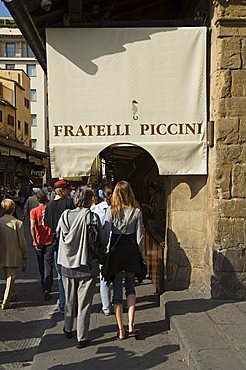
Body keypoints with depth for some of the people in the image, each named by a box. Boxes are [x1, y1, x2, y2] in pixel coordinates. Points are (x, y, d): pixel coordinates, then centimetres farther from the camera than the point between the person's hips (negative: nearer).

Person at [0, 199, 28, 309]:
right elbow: (22, 241, -11)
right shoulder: (18, 223, -14)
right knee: (11, 278, 7)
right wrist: (25, 257, -1)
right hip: (14, 256, -4)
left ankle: (12, 295, 39)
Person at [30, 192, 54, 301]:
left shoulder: (34, 211, -5)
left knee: (42, 266, 16)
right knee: (48, 266, -1)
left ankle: (44, 287, 31)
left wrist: (35, 241, -11)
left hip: (39, 242, 1)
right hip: (50, 241, -1)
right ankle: (47, 289, -14)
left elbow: (32, 227, -15)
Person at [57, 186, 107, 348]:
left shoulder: (66, 215, -5)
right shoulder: (92, 216, -15)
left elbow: (59, 236, 1)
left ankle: (68, 329, 40)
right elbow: (103, 241, -12)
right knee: (84, 303, 8)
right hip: (87, 266, -4)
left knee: (69, 301, 22)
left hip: (68, 265, 4)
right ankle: (82, 338, 15)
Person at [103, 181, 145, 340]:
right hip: (131, 250, 1)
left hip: (116, 251, -1)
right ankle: (131, 325, 12)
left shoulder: (111, 211, -8)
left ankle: (121, 330, 14)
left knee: (117, 289, 8)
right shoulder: (136, 212, -6)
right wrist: (142, 254, 9)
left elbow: (106, 234, -7)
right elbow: (139, 237, -3)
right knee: (131, 286, 19)